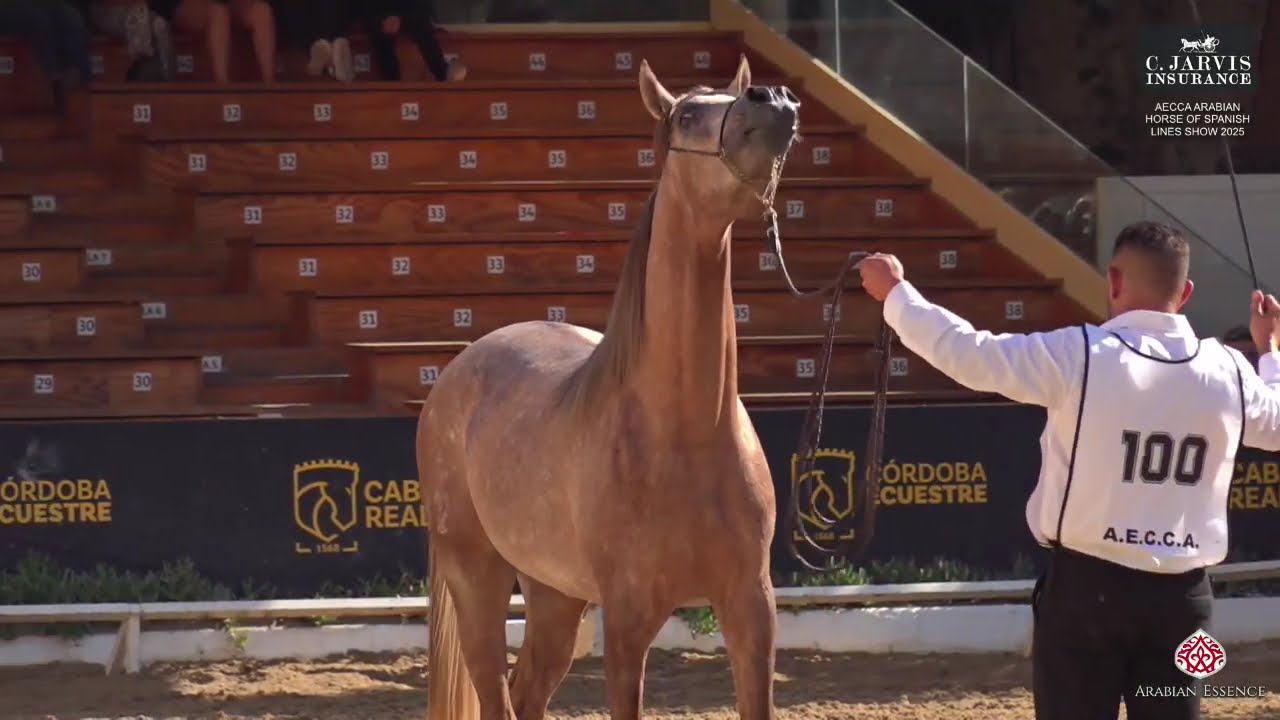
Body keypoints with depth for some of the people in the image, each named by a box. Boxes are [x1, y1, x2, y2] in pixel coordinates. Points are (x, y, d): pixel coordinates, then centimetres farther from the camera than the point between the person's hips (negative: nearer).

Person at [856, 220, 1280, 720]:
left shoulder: (1078, 356, -12)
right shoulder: (1228, 372, 1)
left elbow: (966, 351, -11)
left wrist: (895, 293, 4)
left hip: (1086, 582, -3)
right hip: (1182, 592, 3)